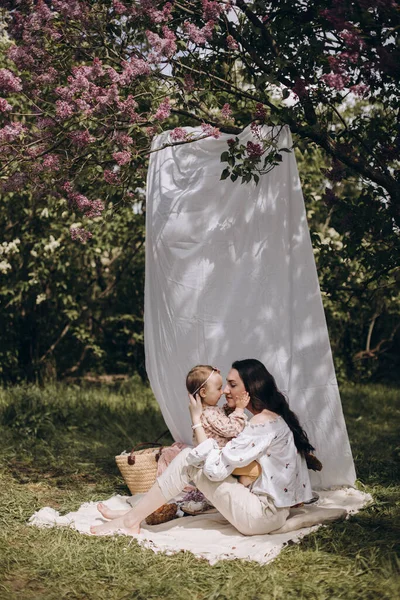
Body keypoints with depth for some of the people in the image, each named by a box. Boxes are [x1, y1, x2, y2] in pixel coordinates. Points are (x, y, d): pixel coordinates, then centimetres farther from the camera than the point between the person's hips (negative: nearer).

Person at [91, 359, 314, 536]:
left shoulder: (263, 422, -19)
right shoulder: (275, 417, 12)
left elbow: (215, 468, -22)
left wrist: (197, 420, -14)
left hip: (262, 515, -10)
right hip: (271, 510, 10)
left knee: (189, 459, -10)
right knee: (192, 455, 9)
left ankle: (131, 520, -1)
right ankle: (135, 513, 10)